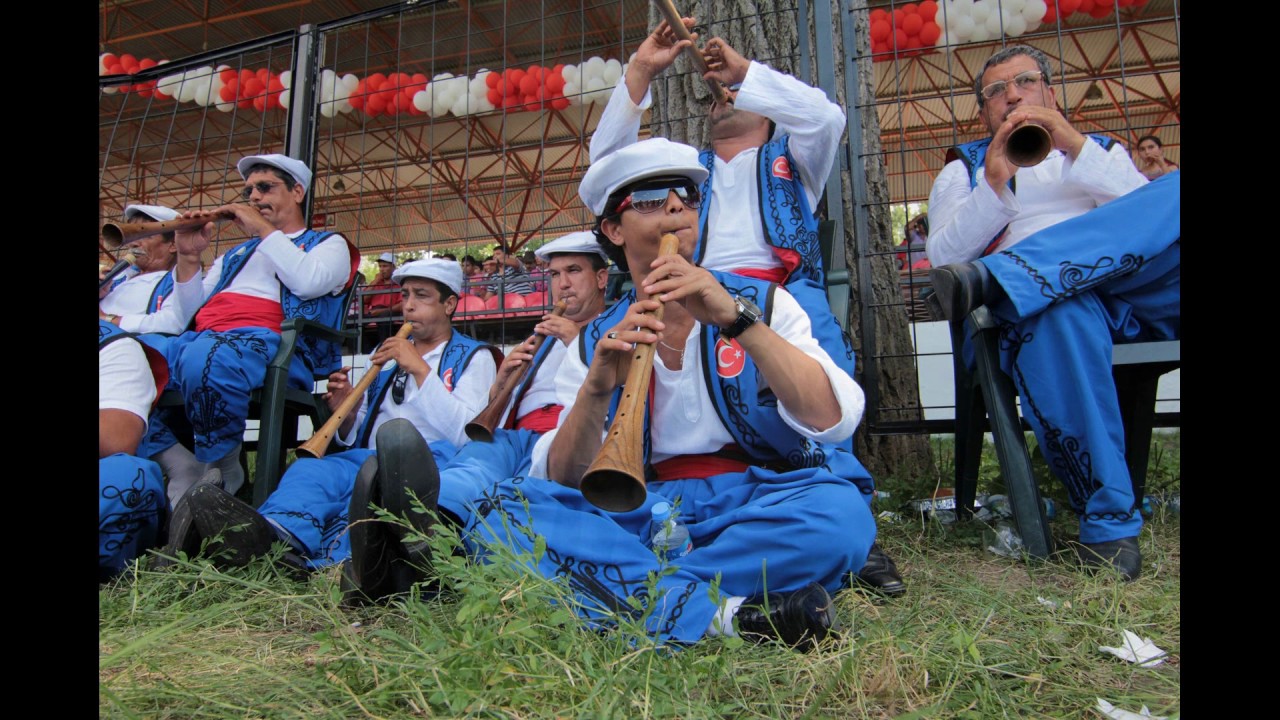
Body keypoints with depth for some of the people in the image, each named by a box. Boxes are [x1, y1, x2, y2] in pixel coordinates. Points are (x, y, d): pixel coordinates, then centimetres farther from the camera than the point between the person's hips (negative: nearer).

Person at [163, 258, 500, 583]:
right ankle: (277, 533, -62)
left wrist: (421, 369, -5)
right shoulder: (386, 353, 28)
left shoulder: (474, 357, 14)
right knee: (311, 469, -28)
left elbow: (465, 435, -5)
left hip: (432, 460, -5)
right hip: (367, 458, 5)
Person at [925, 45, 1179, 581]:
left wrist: (1076, 147, -2)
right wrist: (994, 185, -7)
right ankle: (1107, 518, -32)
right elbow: (940, 259, 6)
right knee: (1059, 308, -39)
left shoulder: (1102, 150, 30)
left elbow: (1151, 213, 8)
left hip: (1143, 296, 2)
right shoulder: (962, 171, 25)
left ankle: (989, 278, -36)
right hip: (1040, 300, -2)